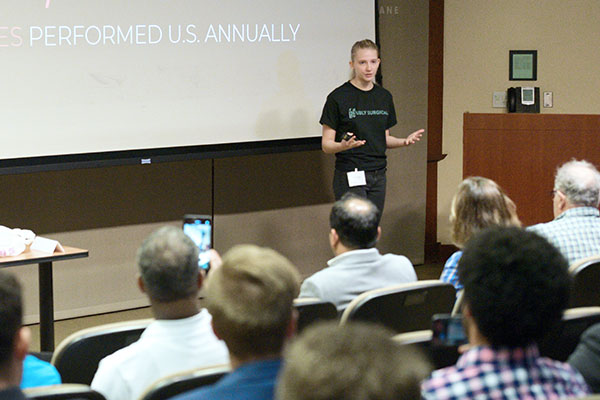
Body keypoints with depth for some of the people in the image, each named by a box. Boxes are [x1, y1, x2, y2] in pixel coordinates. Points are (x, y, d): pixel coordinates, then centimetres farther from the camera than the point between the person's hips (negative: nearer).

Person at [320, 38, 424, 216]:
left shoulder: (384, 96, 12)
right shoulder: (338, 97, -6)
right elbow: (326, 145, -6)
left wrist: (404, 141, 1)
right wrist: (342, 145, -27)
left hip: (378, 176, 6)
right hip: (350, 177, -6)